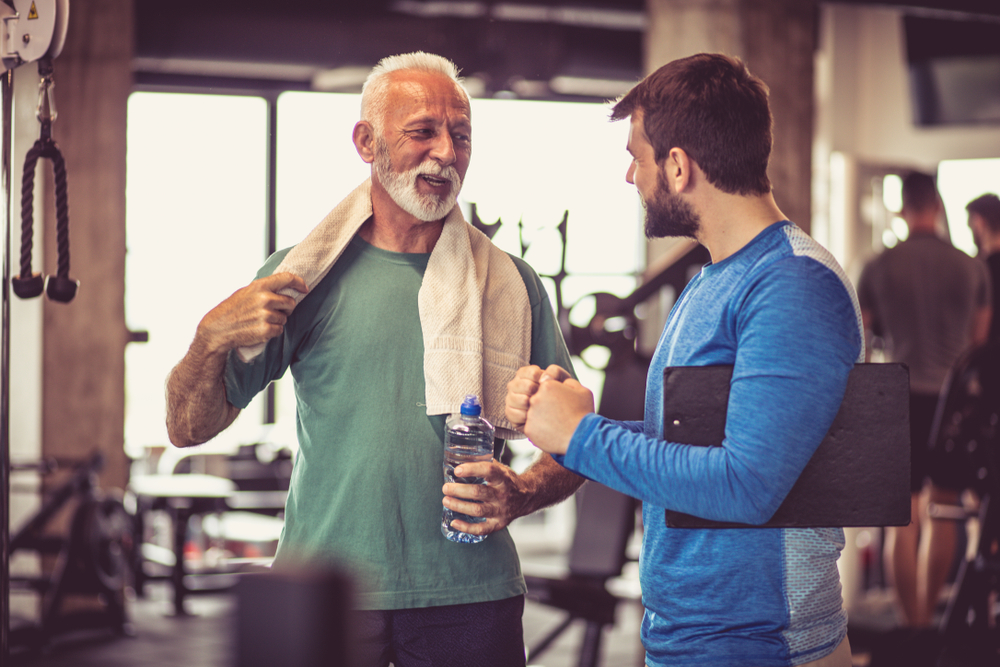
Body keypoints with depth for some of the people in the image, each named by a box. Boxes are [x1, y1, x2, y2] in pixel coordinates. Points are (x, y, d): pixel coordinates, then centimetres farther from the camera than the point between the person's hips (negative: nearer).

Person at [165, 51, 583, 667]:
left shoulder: (512, 285, 5)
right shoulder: (302, 277, 2)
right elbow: (189, 428, 3)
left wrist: (520, 496, -13)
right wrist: (212, 339, -17)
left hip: (469, 596, 1)